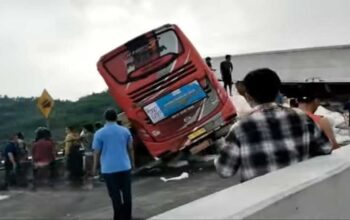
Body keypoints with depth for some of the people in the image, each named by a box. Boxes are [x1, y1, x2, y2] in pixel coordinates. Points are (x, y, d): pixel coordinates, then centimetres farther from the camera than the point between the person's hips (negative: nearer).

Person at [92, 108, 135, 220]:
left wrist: (95, 167, 9)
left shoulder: (99, 133, -5)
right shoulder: (125, 130, 4)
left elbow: (97, 152, -3)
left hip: (109, 169, -2)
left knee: (115, 195, 4)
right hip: (125, 166, 3)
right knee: (126, 193, 11)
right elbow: (130, 148, 10)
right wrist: (132, 162, 23)